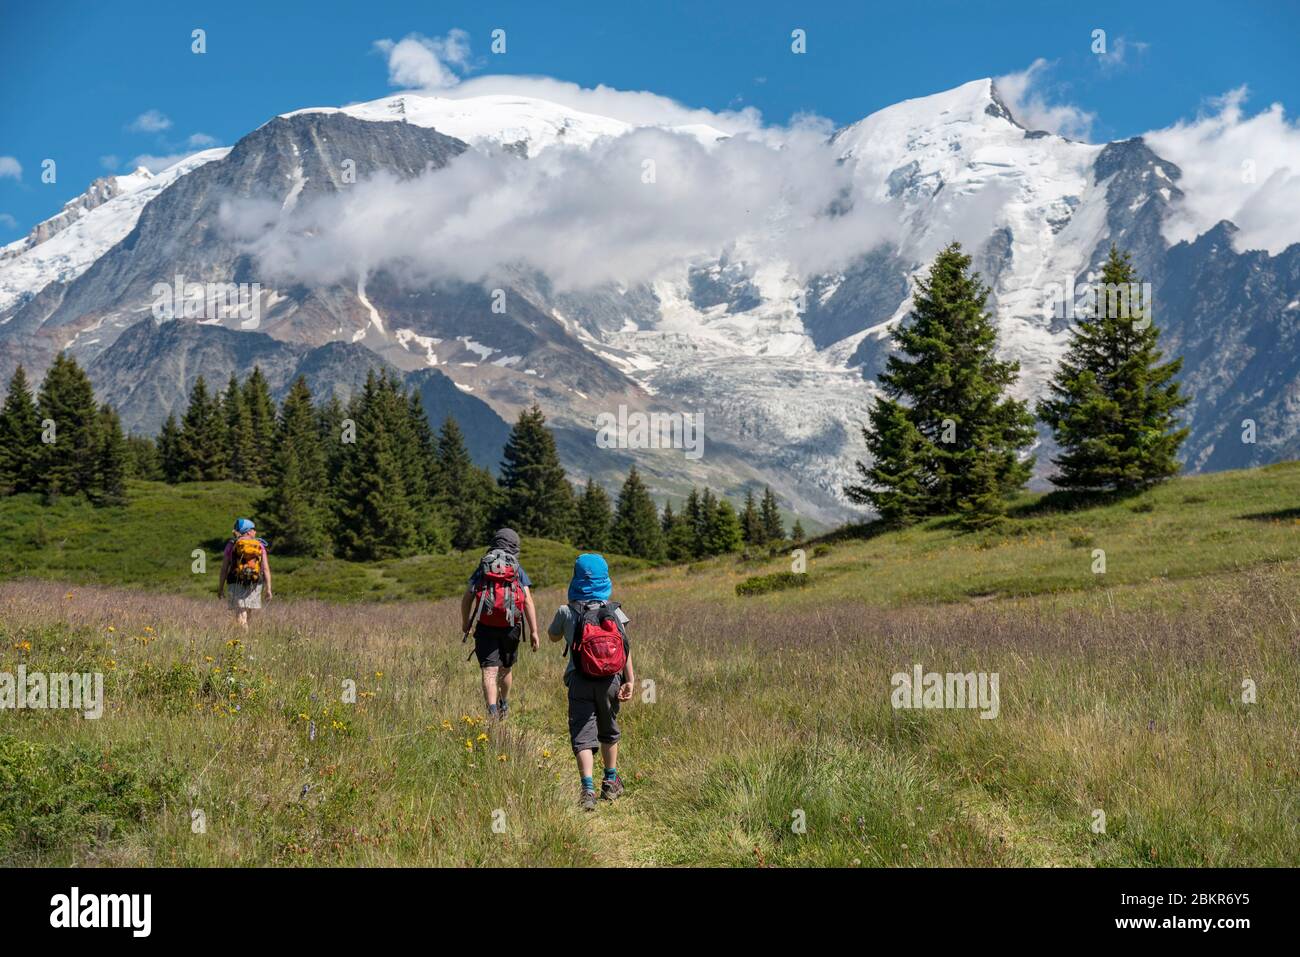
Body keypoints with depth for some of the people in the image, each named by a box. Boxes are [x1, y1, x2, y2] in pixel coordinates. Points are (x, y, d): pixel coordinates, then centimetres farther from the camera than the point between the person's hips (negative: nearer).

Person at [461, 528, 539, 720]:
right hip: (510, 626, 1)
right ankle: (504, 705, 42)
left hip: (485, 626, -1)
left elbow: (467, 598, 7)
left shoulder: (482, 567, 9)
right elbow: (528, 601, -3)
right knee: (506, 668, 21)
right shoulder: (518, 569, 6)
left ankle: (492, 710, -24)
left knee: (489, 672, -6)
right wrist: (534, 631, -3)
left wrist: (465, 623, 22)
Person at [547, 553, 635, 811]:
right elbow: (626, 648, -7)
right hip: (610, 681, 2)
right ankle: (611, 783, 33)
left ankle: (588, 788, -22)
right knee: (609, 731, 22)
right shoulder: (614, 611, 0)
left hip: (580, 682, -2)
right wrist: (629, 680, -7)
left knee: (582, 735, -4)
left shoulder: (566, 612, -2)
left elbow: (553, 637, 17)